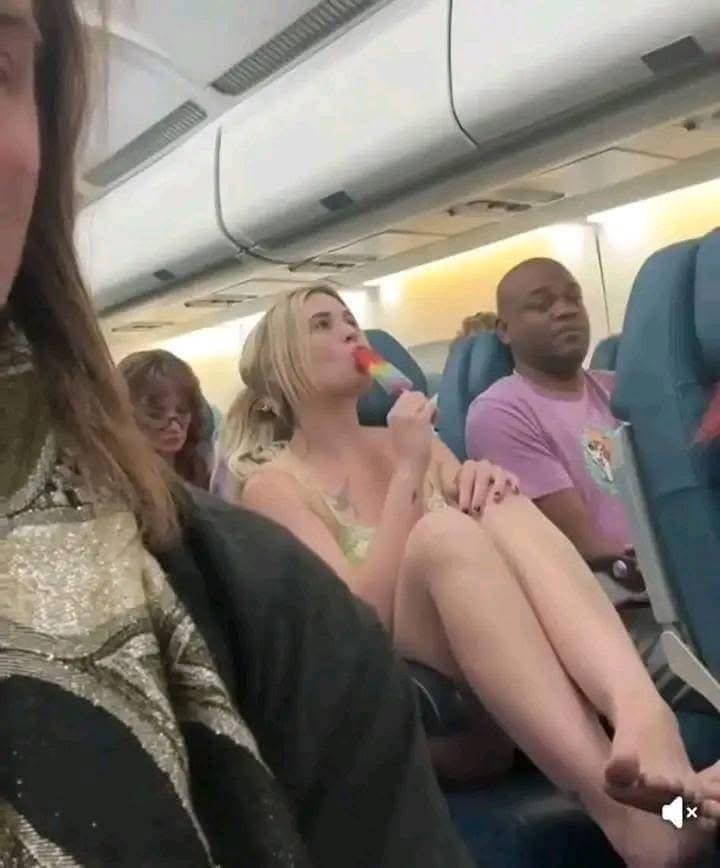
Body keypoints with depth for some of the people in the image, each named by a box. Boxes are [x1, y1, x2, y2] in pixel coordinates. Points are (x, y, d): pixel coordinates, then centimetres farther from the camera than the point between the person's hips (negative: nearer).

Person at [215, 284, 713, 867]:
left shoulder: (408, 437, 18)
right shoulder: (272, 485, 1)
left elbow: (487, 553, 10)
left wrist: (491, 488, -12)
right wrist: (407, 472, -15)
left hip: (511, 664, 5)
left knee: (500, 510, -26)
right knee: (441, 532, -33)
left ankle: (643, 726, -48)